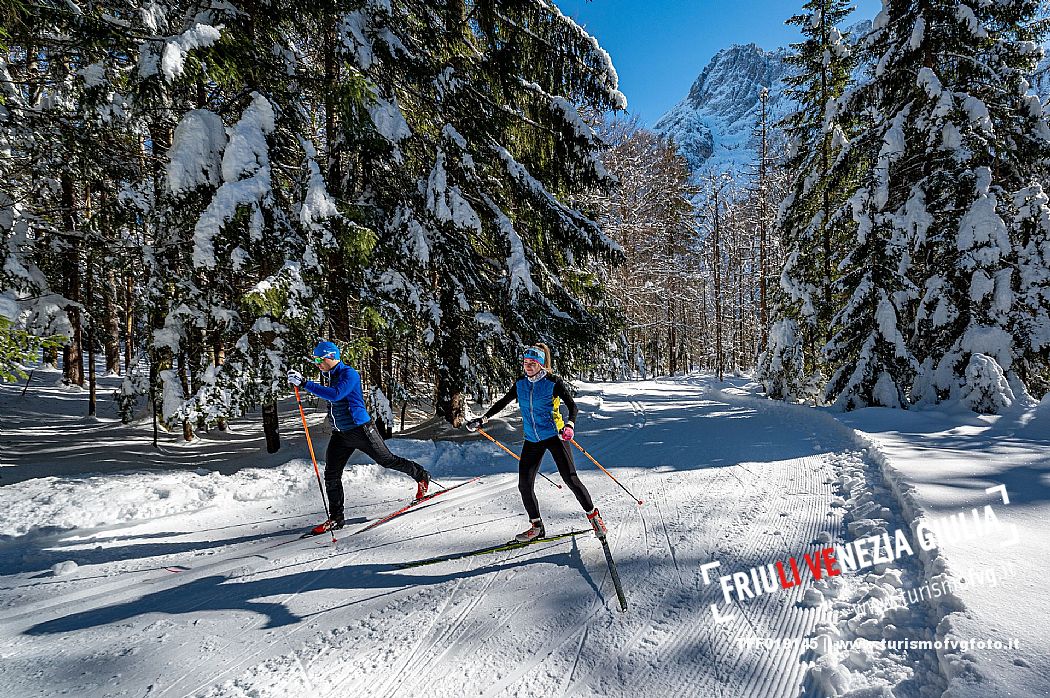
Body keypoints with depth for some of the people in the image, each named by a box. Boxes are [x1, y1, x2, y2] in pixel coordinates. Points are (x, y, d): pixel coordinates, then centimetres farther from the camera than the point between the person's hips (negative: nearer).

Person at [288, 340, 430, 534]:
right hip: (340, 434, 8)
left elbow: (335, 394, -35)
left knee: (386, 460, 4)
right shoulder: (330, 375, 10)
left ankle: (422, 476, 27)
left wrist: (306, 384, -36)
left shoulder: (348, 373, -17)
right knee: (331, 475, 1)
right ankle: (335, 518, 10)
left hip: (361, 430, -8)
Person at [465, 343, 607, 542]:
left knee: (570, 478, -9)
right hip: (531, 441, 5)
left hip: (554, 436, -5)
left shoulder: (554, 383, -10)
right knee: (524, 484, 0)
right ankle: (537, 526, 16)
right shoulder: (520, 384, 3)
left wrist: (569, 426, -29)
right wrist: (483, 419, 11)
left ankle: (593, 515, 11)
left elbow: (572, 406, -10)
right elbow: (502, 403, 16)